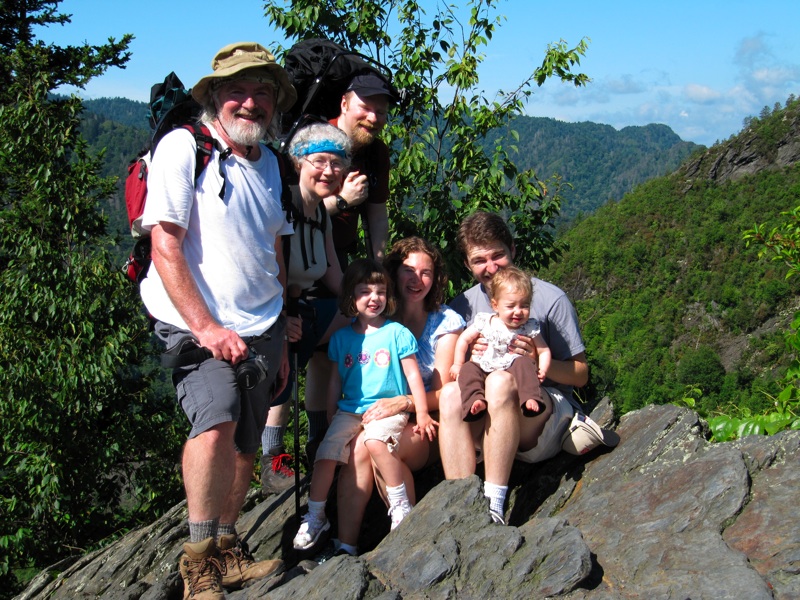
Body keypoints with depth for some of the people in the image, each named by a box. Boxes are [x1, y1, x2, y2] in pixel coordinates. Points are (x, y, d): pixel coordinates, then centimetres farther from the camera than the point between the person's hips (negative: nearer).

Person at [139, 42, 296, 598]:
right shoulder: (183, 147, -6)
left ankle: (227, 552, 22)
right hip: (199, 325, -6)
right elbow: (165, 246, -12)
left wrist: (280, 341, 16)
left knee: (244, 445, 7)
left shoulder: (269, 163, 14)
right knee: (216, 423, -25)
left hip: (260, 329, 6)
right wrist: (207, 327, -19)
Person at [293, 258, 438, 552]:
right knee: (326, 452, -13)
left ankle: (400, 505, -16)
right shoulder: (341, 337, 10)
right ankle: (315, 517, 5)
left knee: (375, 440, -33)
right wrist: (331, 417, 16)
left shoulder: (397, 333, -1)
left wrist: (422, 414, -1)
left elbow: (413, 375, 1)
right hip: (349, 410, 4)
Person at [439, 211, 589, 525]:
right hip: (486, 425, 3)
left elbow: (580, 375, -2)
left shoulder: (549, 298, -4)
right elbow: (449, 373, 6)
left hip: (547, 419, -3)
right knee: (451, 394, -28)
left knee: (500, 381, -34)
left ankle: (493, 506, -36)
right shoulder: (462, 307, 7)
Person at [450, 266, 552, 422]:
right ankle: (476, 400, -41)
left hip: (512, 370, -1)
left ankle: (530, 399, -39)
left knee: (525, 363, -27)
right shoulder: (484, 322, -2)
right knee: (468, 369, -23)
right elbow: (464, 339, 7)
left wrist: (542, 370, -18)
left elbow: (544, 351, 1)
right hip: (484, 370, 1)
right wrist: (458, 364, 3)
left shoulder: (530, 328, -1)